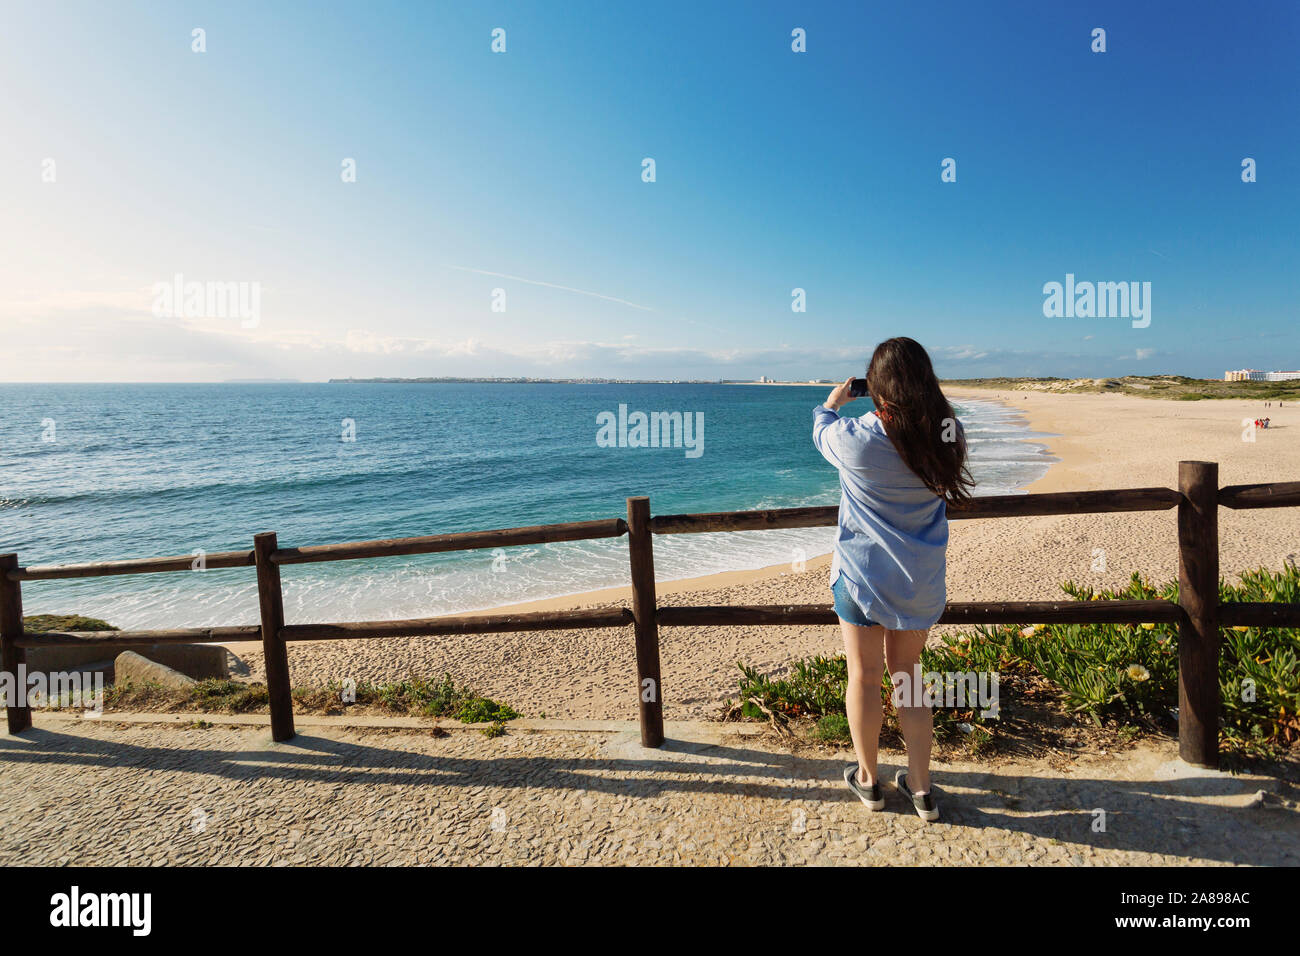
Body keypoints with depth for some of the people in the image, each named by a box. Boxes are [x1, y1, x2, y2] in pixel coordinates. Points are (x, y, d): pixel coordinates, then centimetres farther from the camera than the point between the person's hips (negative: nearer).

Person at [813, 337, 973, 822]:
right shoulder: (949, 435, -9)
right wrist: (911, 400, 26)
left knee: (863, 677, 12)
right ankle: (920, 788, 28)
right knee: (908, 674, 18)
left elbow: (821, 430, 4)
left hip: (863, 576, -4)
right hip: (922, 581, 4)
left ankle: (867, 780, 30)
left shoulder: (858, 439, -20)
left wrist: (833, 401, 24)